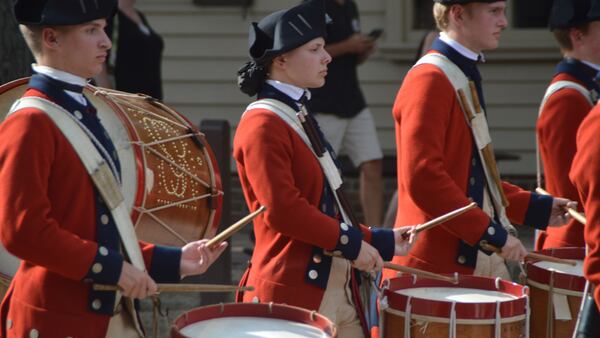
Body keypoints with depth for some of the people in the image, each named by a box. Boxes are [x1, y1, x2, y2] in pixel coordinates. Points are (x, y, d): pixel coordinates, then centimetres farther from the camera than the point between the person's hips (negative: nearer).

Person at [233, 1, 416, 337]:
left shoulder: (299, 117, 17)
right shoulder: (263, 124, -13)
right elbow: (283, 210, -22)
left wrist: (381, 240, 16)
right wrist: (351, 243, -16)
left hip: (339, 289, 9)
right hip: (294, 292, -9)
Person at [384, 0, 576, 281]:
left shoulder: (465, 76, 16)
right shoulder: (429, 80, -14)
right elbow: (423, 178, -23)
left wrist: (537, 207, 15)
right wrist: (491, 233, -23)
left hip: (478, 262, 10)